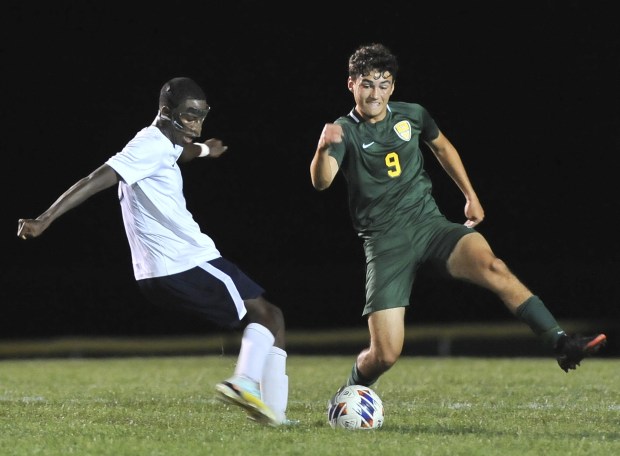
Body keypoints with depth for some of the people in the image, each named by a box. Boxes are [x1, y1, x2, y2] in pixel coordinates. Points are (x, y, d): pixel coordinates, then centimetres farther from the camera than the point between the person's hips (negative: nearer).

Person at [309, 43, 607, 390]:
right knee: (385, 354, -10)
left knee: (490, 266, -29)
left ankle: (561, 343, -32)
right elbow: (321, 181, -26)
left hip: (428, 223, 3)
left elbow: (442, 147, 28)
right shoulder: (345, 131, -7)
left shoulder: (411, 115, 6)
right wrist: (324, 150, -47)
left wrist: (471, 196, 27)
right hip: (385, 242, -3)